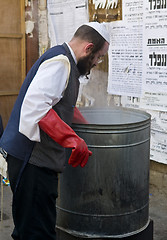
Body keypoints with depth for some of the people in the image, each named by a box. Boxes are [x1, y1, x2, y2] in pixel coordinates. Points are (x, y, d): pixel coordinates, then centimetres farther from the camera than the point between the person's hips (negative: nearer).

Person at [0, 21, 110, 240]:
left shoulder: (64, 61, 20)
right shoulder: (60, 62, -14)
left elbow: (64, 105, 34)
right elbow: (35, 105, -29)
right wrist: (73, 139, -31)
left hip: (37, 159, 10)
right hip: (32, 159, -10)